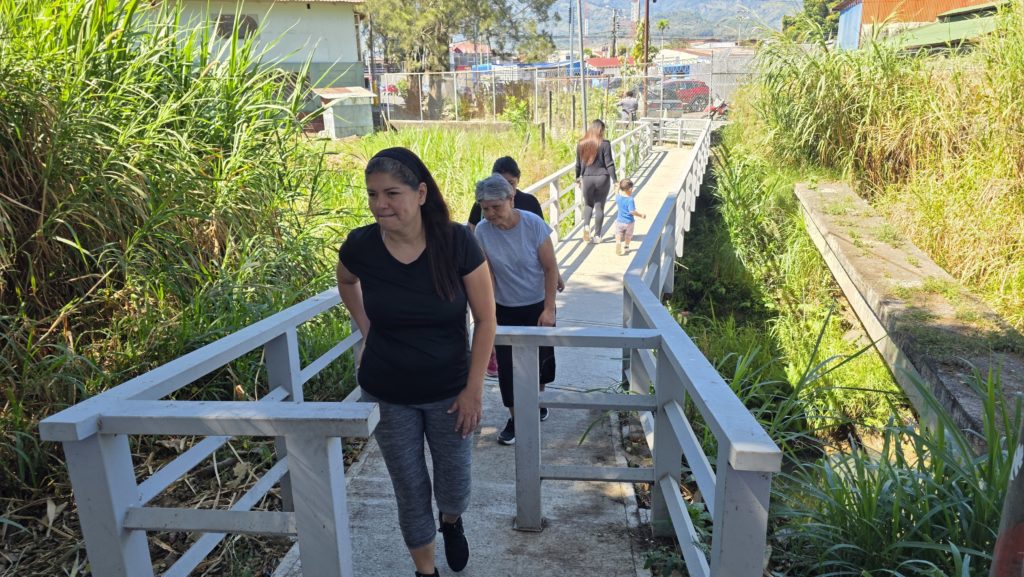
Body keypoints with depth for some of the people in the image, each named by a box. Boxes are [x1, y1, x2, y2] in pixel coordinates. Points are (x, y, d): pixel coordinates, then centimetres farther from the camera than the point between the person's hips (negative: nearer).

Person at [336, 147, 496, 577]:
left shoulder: (457, 242, -20)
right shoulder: (359, 246, -15)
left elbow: (485, 320, -11)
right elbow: (346, 284, 11)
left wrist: (474, 389, -10)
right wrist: (367, 331, 5)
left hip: (449, 391, 0)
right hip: (388, 396, 1)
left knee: (455, 482, 16)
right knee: (410, 489, 14)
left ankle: (451, 523, 53)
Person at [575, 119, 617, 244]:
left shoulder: (581, 144, 2)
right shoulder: (605, 144, -8)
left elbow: (578, 164, 10)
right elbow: (609, 164, -9)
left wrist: (578, 177, 23)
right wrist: (614, 180, -5)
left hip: (587, 179, 2)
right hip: (602, 178, -2)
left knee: (588, 204, 21)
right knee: (599, 206, 8)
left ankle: (586, 226, -5)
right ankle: (597, 235, 11)